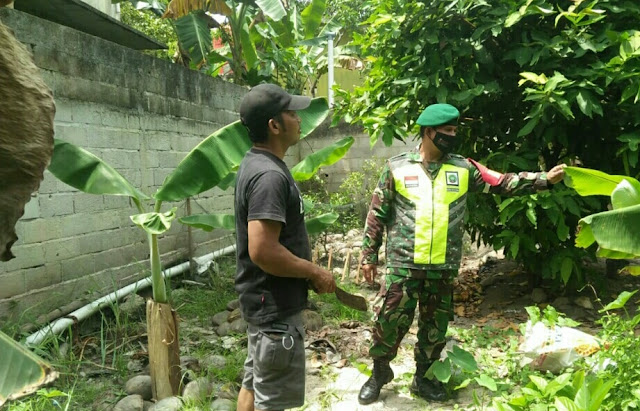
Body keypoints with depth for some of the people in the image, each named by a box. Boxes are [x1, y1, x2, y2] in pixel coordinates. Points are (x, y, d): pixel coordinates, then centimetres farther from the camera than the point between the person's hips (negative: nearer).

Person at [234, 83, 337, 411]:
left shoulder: (257, 164, 9)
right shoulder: (269, 176, -24)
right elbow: (263, 251, -31)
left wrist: (307, 270, 14)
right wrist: (315, 273, -17)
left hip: (264, 301, 10)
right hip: (275, 306, -10)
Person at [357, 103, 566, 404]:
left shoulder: (463, 168, 5)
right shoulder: (397, 167, -3)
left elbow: (503, 183, 5)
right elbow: (377, 215, 1)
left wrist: (545, 179, -5)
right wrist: (369, 254, 1)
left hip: (443, 267, 3)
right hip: (403, 264, -3)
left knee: (435, 326, 14)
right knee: (390, 320, 1)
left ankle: (423, 377, 33)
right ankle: (380, 372, 26)